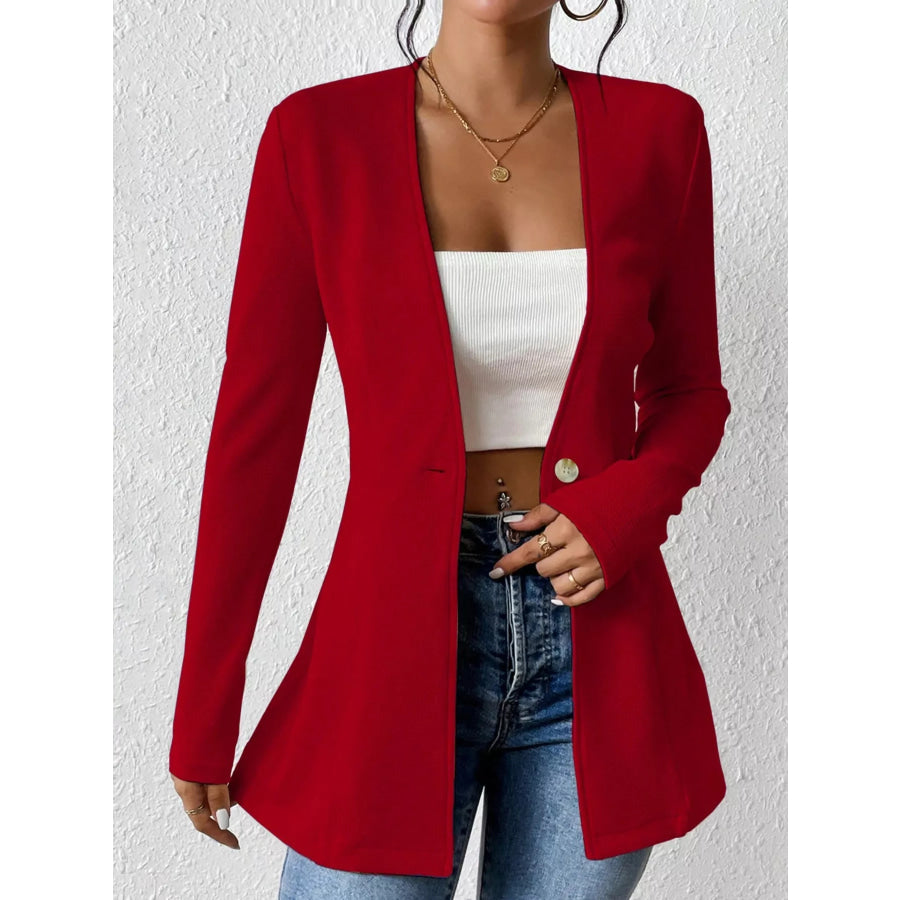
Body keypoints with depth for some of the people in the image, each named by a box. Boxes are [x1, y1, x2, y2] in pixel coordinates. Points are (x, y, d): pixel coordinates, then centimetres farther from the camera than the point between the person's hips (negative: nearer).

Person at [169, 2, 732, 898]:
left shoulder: (657, 130, 0)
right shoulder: (318, 137, -5)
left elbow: (688, 390, 10)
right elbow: (254, 427, -3)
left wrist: (628, 508, -12)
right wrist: (201, 716, 1)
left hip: (597, 639, 2)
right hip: (398, 633, -1)